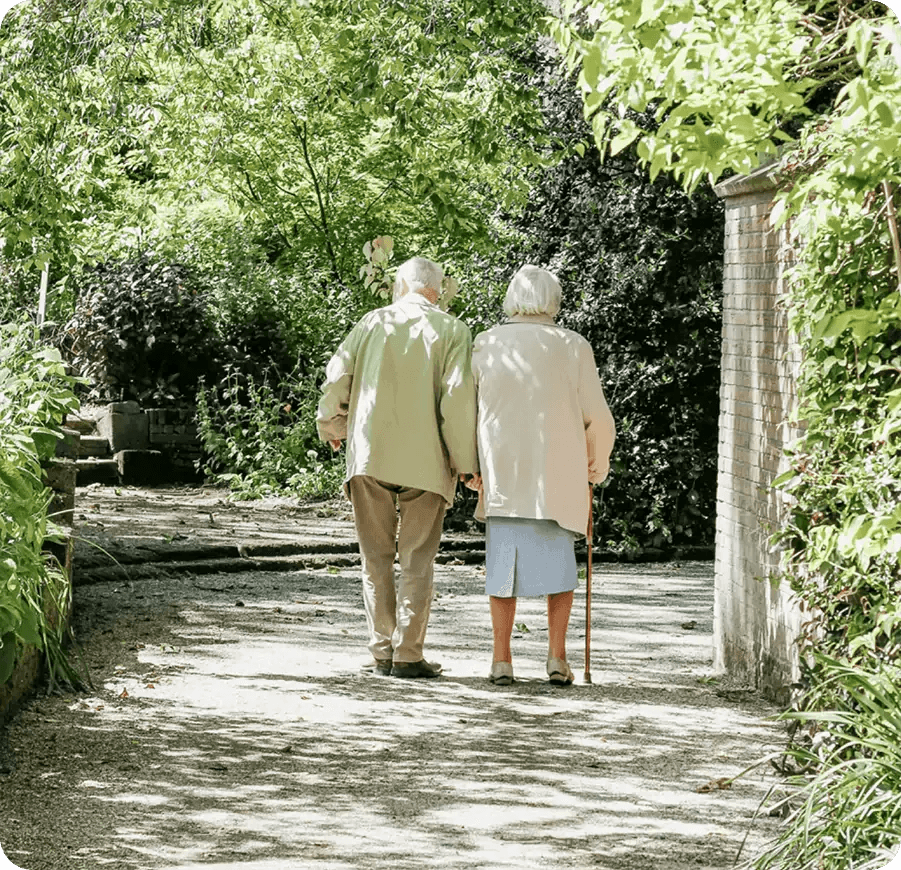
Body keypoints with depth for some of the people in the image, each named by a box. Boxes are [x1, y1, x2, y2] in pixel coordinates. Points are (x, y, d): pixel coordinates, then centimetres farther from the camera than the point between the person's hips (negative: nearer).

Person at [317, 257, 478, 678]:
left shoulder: (373, 322, 7)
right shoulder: (451, 330, 1)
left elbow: (337, 375, 3)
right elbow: (457, 395, -8)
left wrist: (332, 426, 20)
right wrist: (464, 461, -3)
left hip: (369, 454, 2)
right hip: (424, 461, -2)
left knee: (376, 557, 10)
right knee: (417, 560, 3)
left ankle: (381, 652, 9)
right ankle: (407, 654, -2)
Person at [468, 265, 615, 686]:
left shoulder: (486, 345, 0)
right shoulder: (573, 347, -2)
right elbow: (598, 418, 1)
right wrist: (597, 464, 18)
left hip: (502, 475, 1)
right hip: (558, 475, -1)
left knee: (504, 561, 8)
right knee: (558, 560, 11)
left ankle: (502, 659, 4)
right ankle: (557, 656, 2)